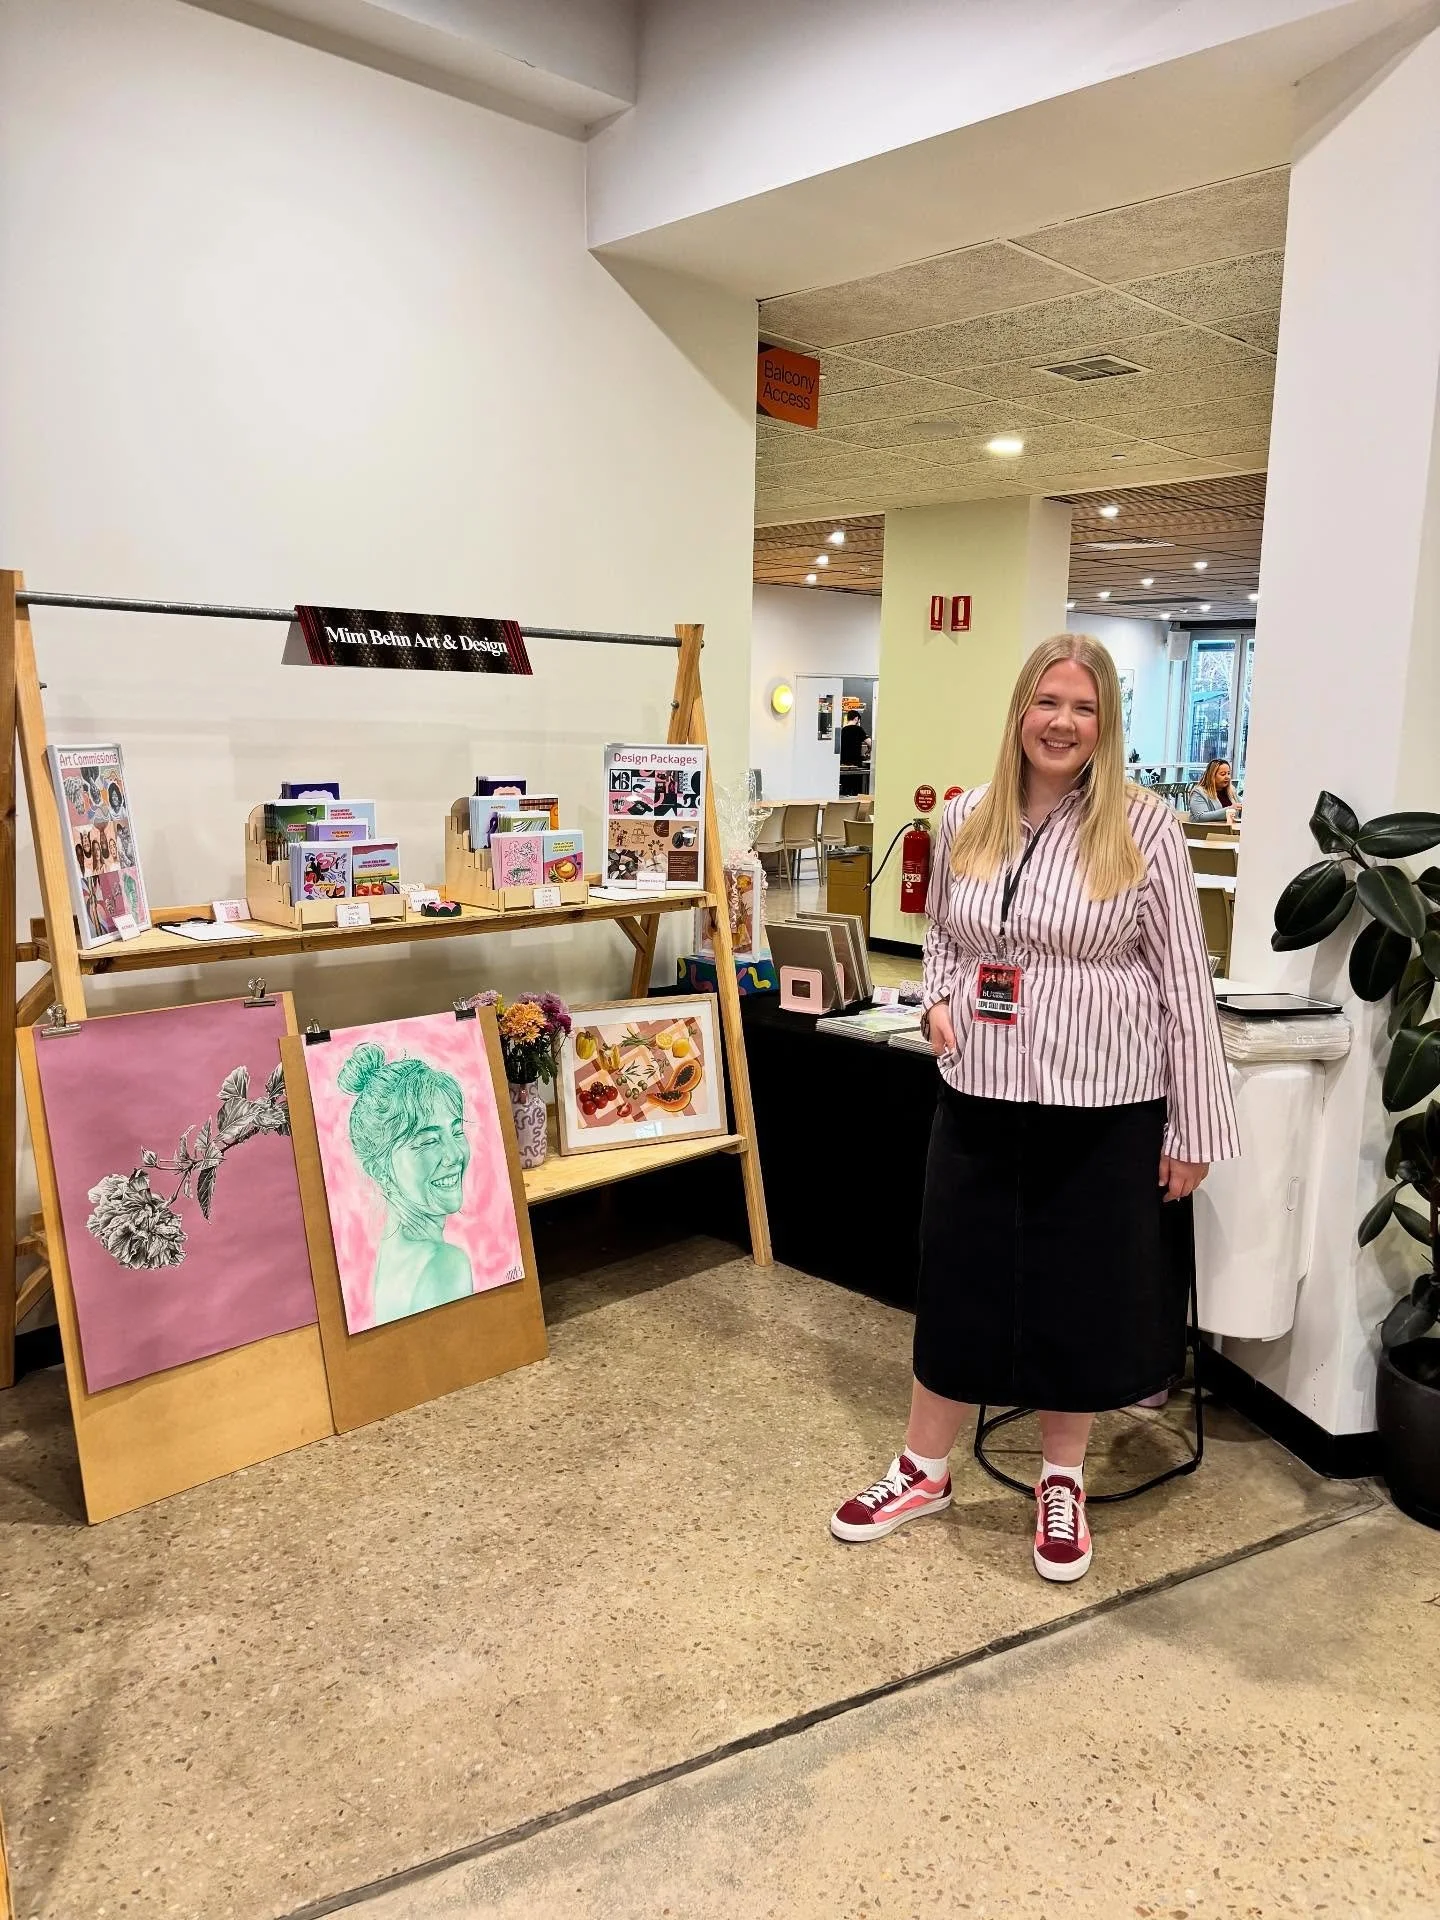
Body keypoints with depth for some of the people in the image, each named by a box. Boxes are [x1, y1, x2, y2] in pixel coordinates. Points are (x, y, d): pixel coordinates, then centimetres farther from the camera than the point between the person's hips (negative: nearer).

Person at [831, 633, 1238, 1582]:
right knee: (957, 1278, 12)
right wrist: (939, 1002, -3)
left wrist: (1194, 1127, -7)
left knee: (1082, 1291, 11)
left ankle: (1063, 1480, 34)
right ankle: (924, 1469, 32)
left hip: (1102, 1107, -3)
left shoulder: (1144, 827, -10)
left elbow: (1185, 981, -7)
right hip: (979, 1098, 3)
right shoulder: (966, 819, 2)